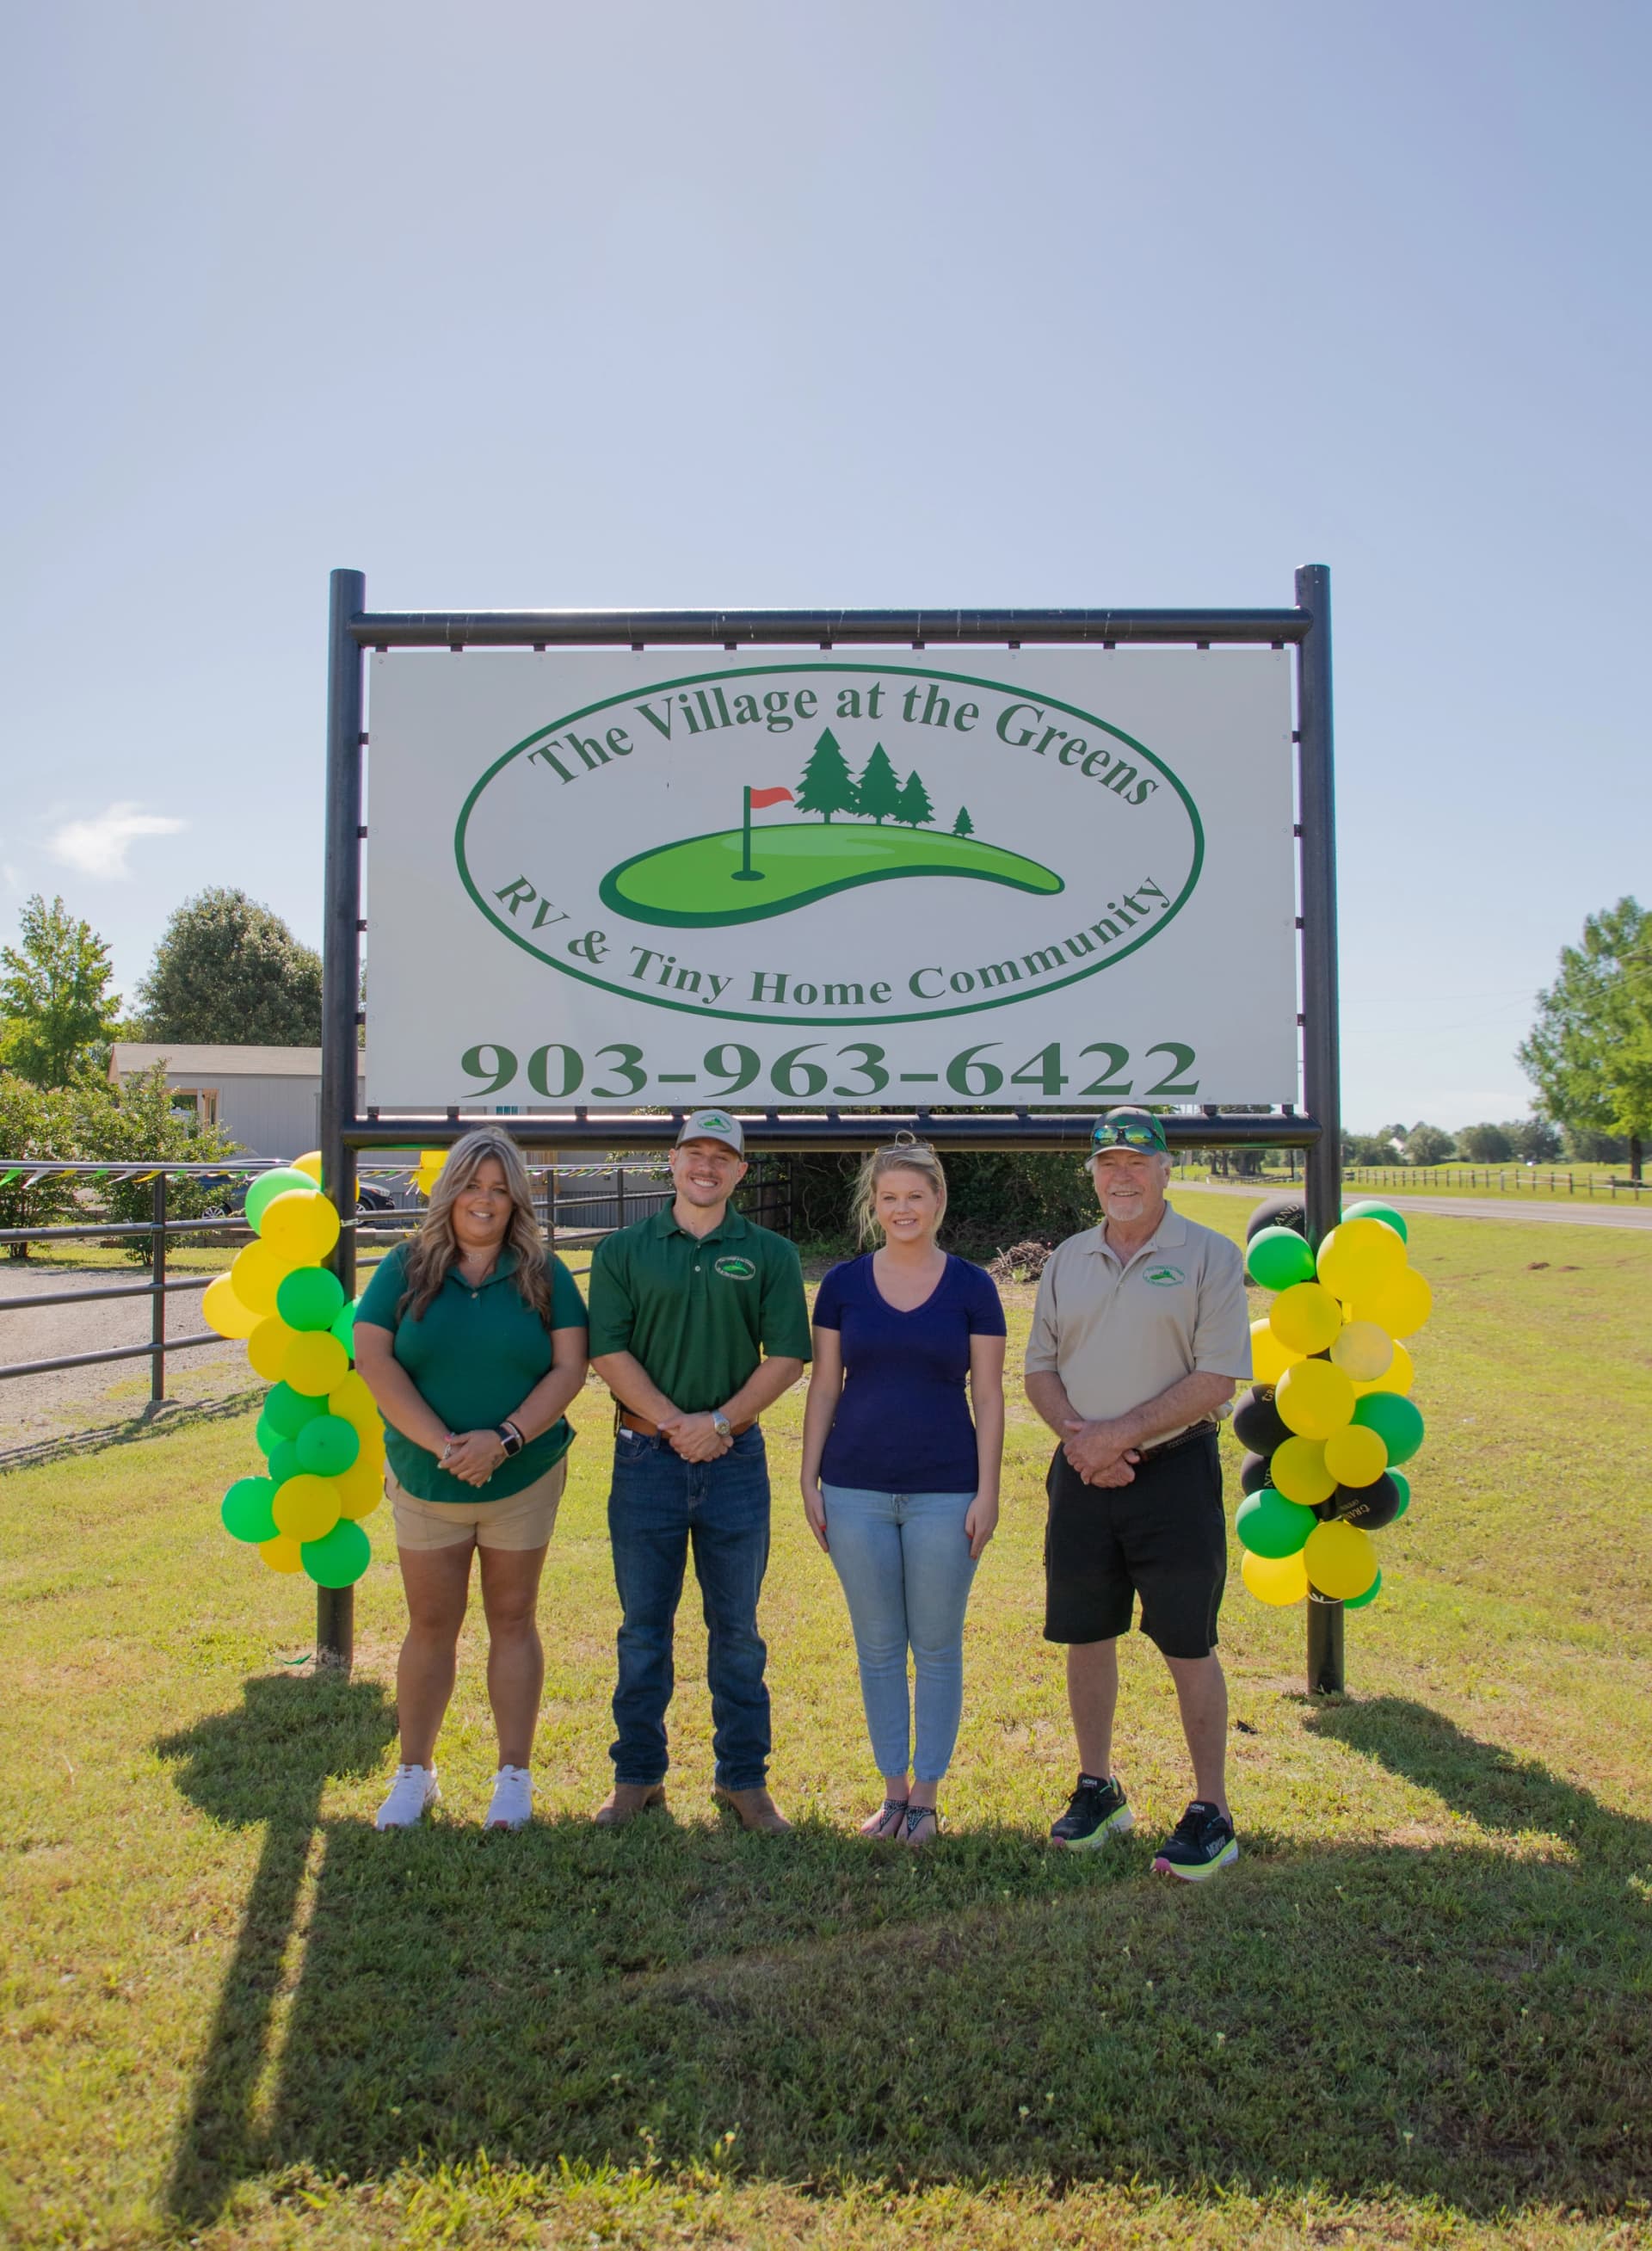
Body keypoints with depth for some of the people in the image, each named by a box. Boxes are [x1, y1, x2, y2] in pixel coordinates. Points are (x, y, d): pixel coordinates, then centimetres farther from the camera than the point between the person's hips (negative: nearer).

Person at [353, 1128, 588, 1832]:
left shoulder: (544, 1274, -2)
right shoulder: (408, 1266, -2)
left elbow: (569, 1368, -7)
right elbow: (373, 1359, -10)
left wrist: (504, 1439, -19)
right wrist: (441, 1443, -18)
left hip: (523, 1478, 0)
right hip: (426, 1481, 1)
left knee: (512, 1620, 9)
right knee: (430, 1626, 10)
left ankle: (514, 1775, 21)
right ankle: (414, 1773, 25)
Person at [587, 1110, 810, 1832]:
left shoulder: (769, 1254, 4)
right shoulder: (623, 1250, 4)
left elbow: (787, 1356, -2)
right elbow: (607, 1350, -4)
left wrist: (719, 1422, -13)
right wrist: (673, 1423, -13)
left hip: (736, 1458, 0)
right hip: (646, 1455, 0)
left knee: (737, 1628, 9)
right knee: (643, 1626, 9)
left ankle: (744, 1779, 21)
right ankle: (638, 1775, 23)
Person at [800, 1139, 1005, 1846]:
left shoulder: (971, 1286, -1)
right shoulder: (843, 1283, 3)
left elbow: (988, 1396, 0)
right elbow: (824, 1387, 6)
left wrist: (987, 1492, -5)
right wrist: (809, 1480, 3)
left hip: (944, 1490, -1)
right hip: (856, 1488, 2)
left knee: (937, 1648, 8)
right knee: (878, 1647, 11)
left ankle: (926, 1796, 23)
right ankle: (892, 1789, 26)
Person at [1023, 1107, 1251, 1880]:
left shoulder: (1209, 1257, -5)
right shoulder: (1067, 1260, 10)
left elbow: (1215, 1380, -12)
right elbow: (1039, 1370, 11)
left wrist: (1118, 1434, -17)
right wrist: (1076, 1435, -9)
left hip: (1174, 1470, -4)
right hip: (1082, 1473, 4)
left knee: (1188, 1646, 3)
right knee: (1086, 1636, 13)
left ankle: (1211, 1812, 17)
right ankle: (1097, 1787, 30)